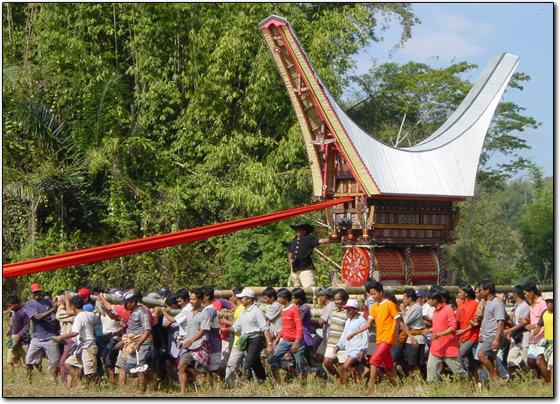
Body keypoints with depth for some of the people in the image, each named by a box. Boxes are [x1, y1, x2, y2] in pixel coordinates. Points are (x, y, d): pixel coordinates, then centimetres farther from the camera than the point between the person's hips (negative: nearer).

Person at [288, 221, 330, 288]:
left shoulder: (309, 239, 1)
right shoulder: (293, 242, 19)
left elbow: (320, 241, -13)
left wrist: (330, 239, -31)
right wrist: (290, 260, 13)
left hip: (306, 269, -6)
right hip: (295, 271, 6)